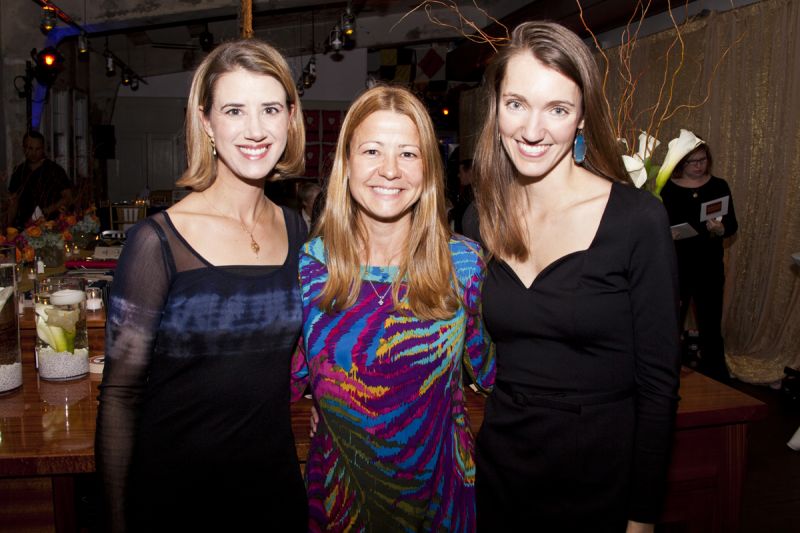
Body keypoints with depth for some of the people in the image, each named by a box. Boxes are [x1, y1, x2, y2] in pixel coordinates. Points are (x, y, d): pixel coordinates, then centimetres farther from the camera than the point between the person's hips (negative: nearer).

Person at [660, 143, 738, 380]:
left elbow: (732, 224, 0)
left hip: (710, 266, 1)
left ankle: (715, 377, 19)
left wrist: (720, 229, -21)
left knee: (710, 324, 4)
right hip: (675, 265, -1)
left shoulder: (719, 186, 2)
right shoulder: (667, 189, -1)